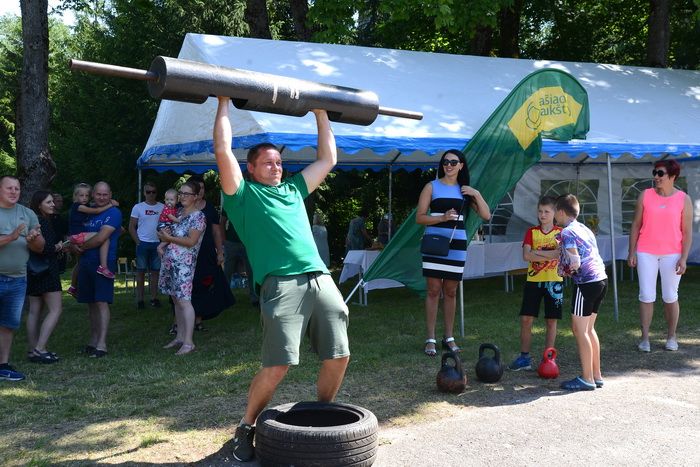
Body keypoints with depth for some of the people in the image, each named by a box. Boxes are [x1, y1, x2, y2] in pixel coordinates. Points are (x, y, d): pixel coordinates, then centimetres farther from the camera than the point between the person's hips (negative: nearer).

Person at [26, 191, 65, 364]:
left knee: (34, 311, 9)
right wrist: (58, 247, -5)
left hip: (34, 272, 10)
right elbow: (44, 248, -22)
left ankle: (33, 350, 14)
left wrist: (59, 245, -1)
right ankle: (39, 349, -11)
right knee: (55, 309, -7)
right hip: (46, 270, -10)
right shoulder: (42, 222, -14)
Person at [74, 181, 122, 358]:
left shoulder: (113, 213, -8)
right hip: (86, 262, 7)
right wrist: (76, 244, -1)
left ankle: (102, 345, -11)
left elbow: (101, 238, -17)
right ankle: (93, 340, 22)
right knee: (91, 303, 12)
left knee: (102, 302, -10)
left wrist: (82, 247, -2)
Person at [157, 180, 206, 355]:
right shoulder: (179, 213, 16)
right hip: (169, 261, 8)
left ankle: (188, 342, -9)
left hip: (184, 263, -8)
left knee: (183, 300, -11)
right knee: (176, 300, 12)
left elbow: (191, 241, -16)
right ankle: (180, 337, 19)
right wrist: (162, 243, 5)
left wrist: (168, 238, -12)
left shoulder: (198, 216, -8)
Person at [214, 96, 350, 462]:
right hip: (281, 284, -6)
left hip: (321, 279, 6)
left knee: (338, 356, 3)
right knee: (277, 365, -11)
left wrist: (321, 112, 36)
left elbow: (328, 158, 33)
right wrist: (225, 103, 10)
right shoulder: (243, 194, 11)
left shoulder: (294, 189, 27)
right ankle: (246, 428, 11)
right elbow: (223, 150, 2)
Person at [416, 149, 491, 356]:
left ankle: (449, 337, 17)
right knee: (433, 290, -4)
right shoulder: (432, 187, 3)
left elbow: (486, 215, 5)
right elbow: (419, 217, -3)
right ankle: (430, 339, 1)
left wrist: (477, 194, -7)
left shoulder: (465, 190, 11)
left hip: (456, 245, 3)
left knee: (451, 292, 8)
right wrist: (443, 218, -16)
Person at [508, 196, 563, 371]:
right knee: (526, 319, -1)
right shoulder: (532, 232, 6)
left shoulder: (560, 232, 3)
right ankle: (524, 357, 8)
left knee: (551, 321, 3)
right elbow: (526, 255, -8)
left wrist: (537, 252, -17)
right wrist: (550, 255, -15)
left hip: (553, 281, -1)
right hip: (533, 280, 1)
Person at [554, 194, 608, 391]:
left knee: (579, 329, -1)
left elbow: (575, 263, -17)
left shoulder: (567, 232, -9)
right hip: (601, 279, 9)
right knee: (588, 329, 16)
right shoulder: (585, 229, 18)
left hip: (586, 282, -9)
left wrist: (564, 270, 2)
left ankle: (587, 379, 1)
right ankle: (597, 375, 20)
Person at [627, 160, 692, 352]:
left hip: (671, 254, -1)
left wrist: (683, 258, -9)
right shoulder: (645, 196, 3)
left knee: (670, 297, 4)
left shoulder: (684, 199, 0)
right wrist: (632, 252, 1)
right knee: (646, 296, 0)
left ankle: (671, 337, 19)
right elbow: (636, 225, 6)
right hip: (646, 253, 1)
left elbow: (687, 232, -1)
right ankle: (644, 338, 6)